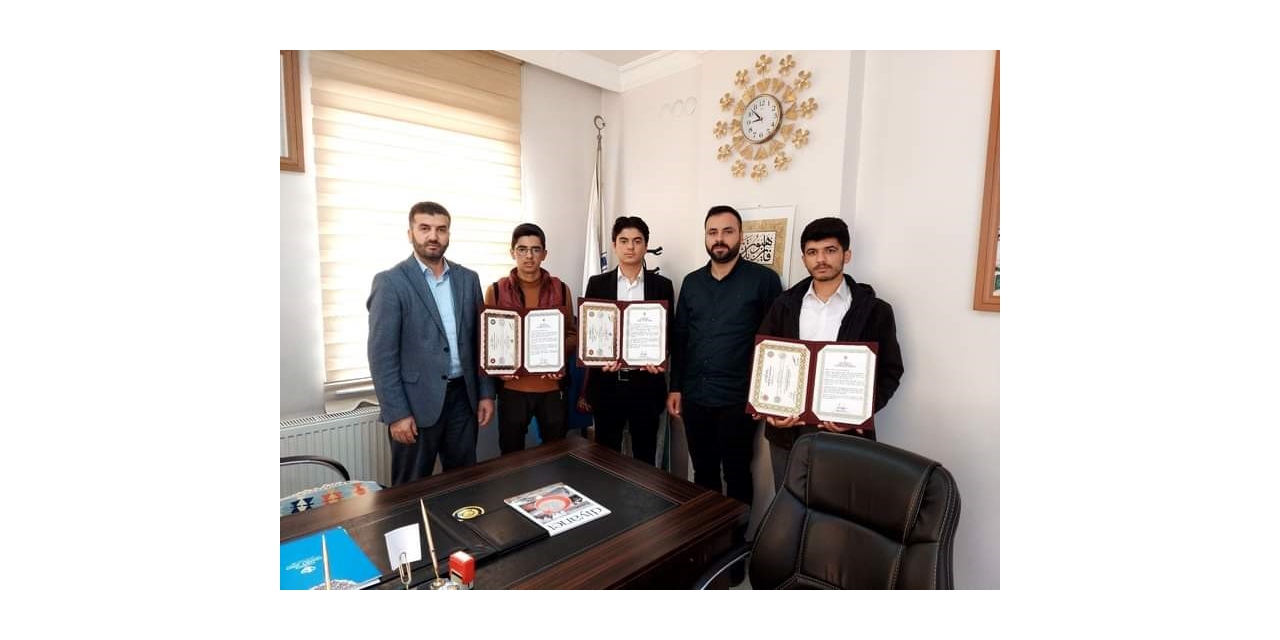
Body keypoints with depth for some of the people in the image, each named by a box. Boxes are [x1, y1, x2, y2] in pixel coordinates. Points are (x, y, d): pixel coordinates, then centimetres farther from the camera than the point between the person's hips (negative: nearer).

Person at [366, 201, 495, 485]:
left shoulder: (468, 279, 7)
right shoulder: (390, 282, -7)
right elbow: (381, 354, -10)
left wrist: (486, 393, 6)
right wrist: (396, 413, -13)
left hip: (462, 396, 4)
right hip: (416, 402, -4)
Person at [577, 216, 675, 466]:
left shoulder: (662, 285, 3)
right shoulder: (597, 284, 4)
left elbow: (669, 332, 4)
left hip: (646, 382, 0)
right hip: (607, 381, 1)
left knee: (645, 455, 12)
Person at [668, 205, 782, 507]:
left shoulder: (763, 279, -4)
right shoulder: (691, 282, 9)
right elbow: (680, 338, 11)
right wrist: (675, 387, 9)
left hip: (738, 398, -4)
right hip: (694, 396, 4)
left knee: (736, 473, 10)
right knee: (702, 471, 17)